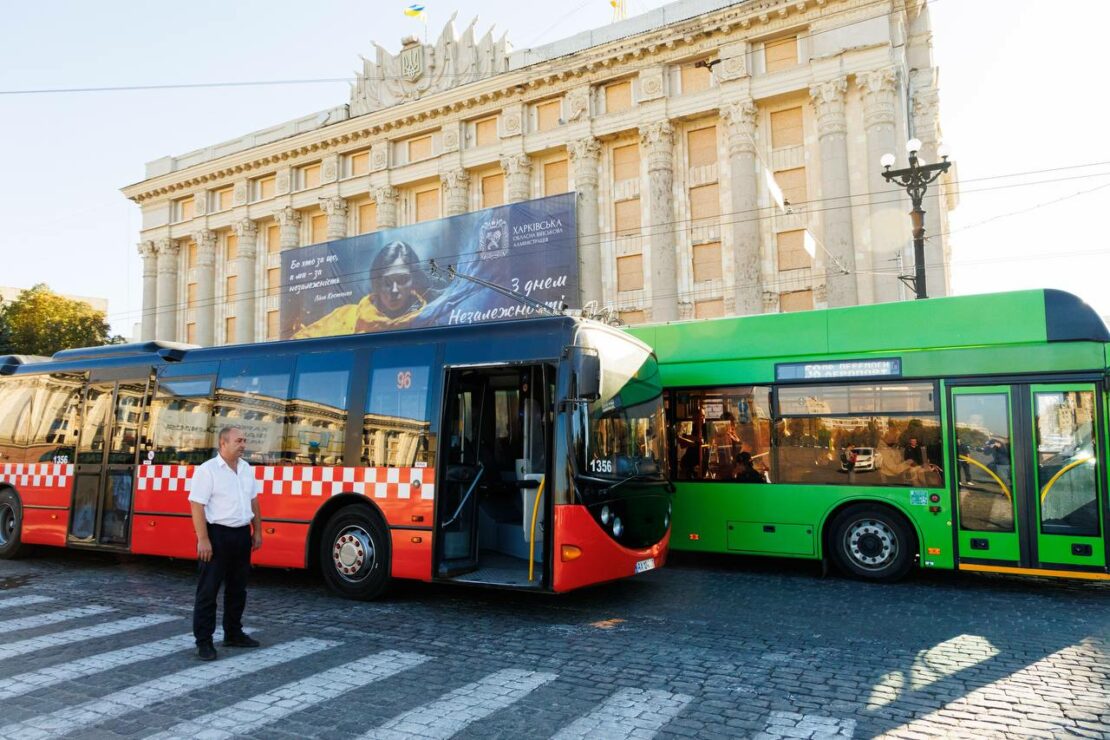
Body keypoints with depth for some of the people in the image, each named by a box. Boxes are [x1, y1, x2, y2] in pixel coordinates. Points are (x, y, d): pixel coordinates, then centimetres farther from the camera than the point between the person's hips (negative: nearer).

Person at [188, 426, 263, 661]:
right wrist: (203, 540, -20)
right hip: (218, 534, -7)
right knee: (208, 590, 0)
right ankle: (203, 641, 8)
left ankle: (233, 633, 26)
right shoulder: (207, 470, -11)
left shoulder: (246, 468, 10)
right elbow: (197, 506, -15)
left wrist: (257, 531, 14)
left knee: (237, 588, 14)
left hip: (242, 534, 7)